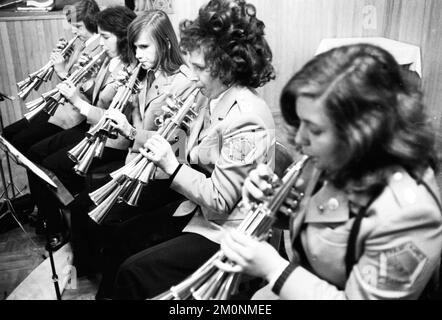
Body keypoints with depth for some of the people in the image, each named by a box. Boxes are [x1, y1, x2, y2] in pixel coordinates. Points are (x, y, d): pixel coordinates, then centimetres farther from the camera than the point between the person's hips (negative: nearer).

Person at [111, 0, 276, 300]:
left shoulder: (246, 120, -26)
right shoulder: (218, 101, 3)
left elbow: (219, 200, -23)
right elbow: (199, 161, 8)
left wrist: (171, 165, -23)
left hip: (224, 233, -9)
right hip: (200, 210, 9)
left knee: (133, 271, -11)